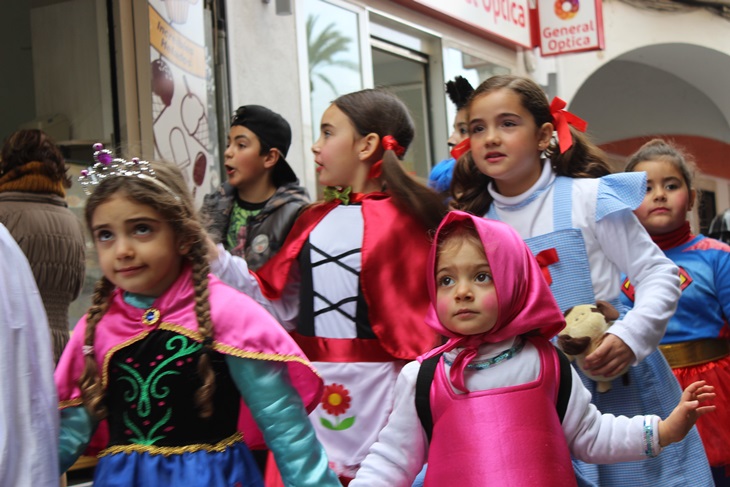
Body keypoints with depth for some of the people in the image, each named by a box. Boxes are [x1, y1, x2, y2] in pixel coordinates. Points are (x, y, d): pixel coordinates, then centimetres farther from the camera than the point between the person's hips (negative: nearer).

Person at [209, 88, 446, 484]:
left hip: (374, 391, -5)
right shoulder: (315, 220, 11)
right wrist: (216, 260, 2)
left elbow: (420, 317, -9)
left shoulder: (403, 219, -7)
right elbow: (279, 304, 7)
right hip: (309, 389, 5)